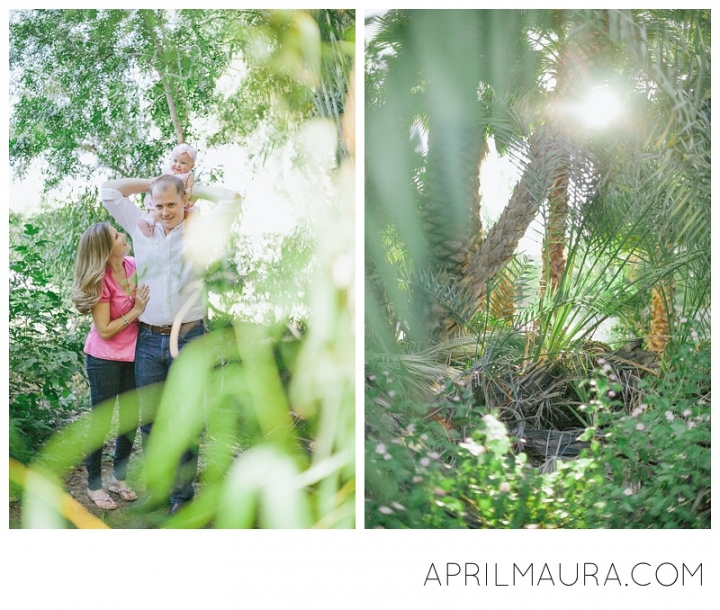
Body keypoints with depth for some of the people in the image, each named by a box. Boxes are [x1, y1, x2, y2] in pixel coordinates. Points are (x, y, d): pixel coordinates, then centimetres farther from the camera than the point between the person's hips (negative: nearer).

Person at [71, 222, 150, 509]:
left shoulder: (133, 265, -4)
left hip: (132, 356, 6)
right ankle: (94, 485, 21)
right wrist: (135, 311, -21)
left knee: (131, 419, 14)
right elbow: (105, 330, -19)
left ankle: (119, 478, 31)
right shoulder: (101, 281, -20)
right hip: (105, 361, -6)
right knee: (101, 422, 6)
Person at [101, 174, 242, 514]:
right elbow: (109, 191, 13)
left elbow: (231, 199, -5)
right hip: (148, 340, 3)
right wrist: (153, 182, 12)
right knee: (150, 419, 9)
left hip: (188, 339, -3)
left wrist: (193, 188, 6)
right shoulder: (141, 228, 10)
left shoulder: (200, 231, 3)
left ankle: (182, 494, 11)